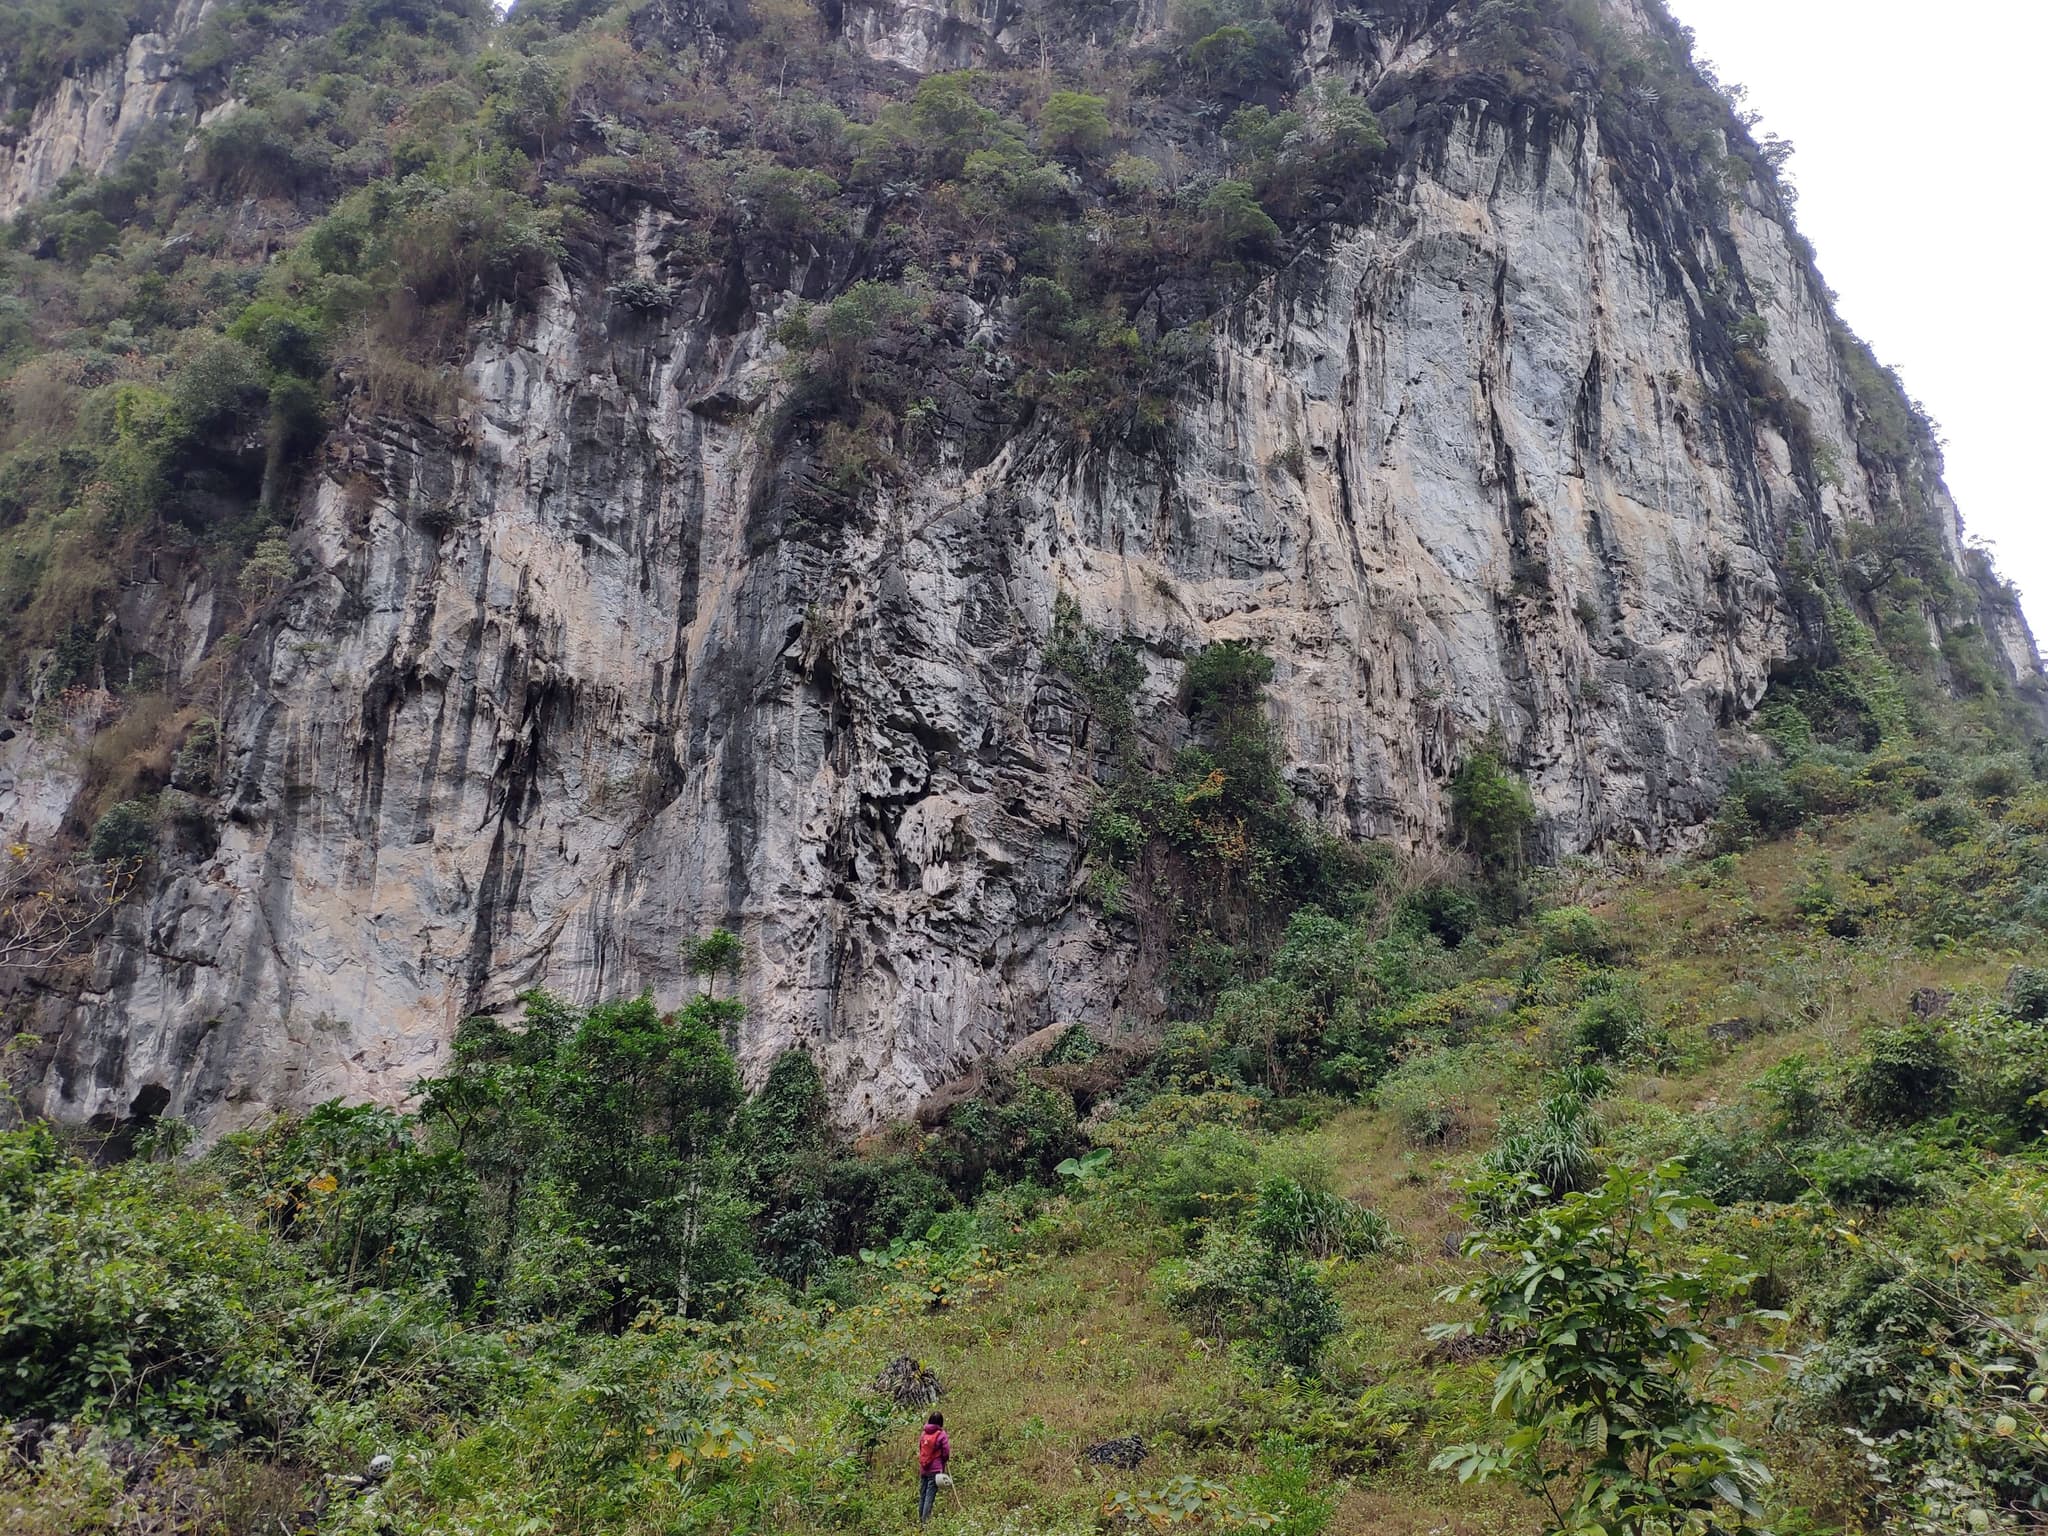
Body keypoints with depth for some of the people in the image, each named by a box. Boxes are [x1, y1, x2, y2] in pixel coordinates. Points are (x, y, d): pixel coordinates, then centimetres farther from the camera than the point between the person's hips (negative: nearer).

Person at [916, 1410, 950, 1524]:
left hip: (923, 1469, 5)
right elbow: (946, 1452, -9)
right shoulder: (941, 1434, -10)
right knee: (930, 1496, -4)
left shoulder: (923, 1434, 5)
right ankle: (925, 1520, -8)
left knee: (922, 1495, 13)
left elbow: (920, 1450, 13)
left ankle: (920, 1520, 18)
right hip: (935, 1470, -5)